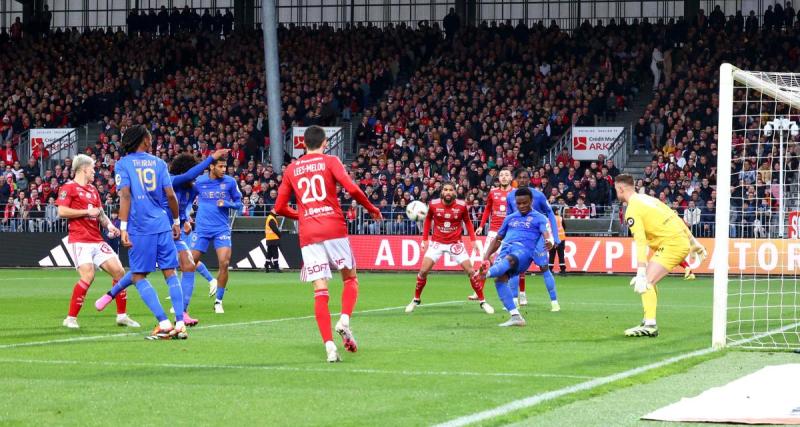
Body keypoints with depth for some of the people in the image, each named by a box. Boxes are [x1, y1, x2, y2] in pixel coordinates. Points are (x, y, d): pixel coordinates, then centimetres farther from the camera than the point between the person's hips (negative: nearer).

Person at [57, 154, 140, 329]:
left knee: (119, 271, 1)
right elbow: (62, 211, -14)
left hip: (97, 240, 8)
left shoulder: (93, 190, 21)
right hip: (79, 240, -8)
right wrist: (87, 211, -12)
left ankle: (122, 315, 12)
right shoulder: (68, 188, -3)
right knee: (88, 276, -21)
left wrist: (110, 226, 4)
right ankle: (71, 318, -10)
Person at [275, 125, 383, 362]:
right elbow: (351, 189, -11)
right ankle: (344, 320, -12)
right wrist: (372, 209, 5)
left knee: (320, 292, -1)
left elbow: (280, 208, 15)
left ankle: (329, 345, -11)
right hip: (334, 229, -2)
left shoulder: (291, 169, 14)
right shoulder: (330, 162, 3)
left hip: (308, 235, 2)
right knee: (350, 278, 15)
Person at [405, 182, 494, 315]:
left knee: (471, 272, -5)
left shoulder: (461, 205, -11)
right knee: (423, 271, -8)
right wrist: (424, 239, 5)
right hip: (437, 242, 0)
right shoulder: (433, 205, -11)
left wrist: (473, 239, -1)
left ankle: (483, 301, 10)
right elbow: (428, 220, 7)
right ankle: (416, 300, 13)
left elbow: (467, 222, 5)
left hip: (455, 243, 0)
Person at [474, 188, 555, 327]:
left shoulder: (539, 218, 13)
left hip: (524, 251, -4)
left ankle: (485, 274, -66)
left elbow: (547, 235, -6)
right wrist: (486, 257, 21)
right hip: (506, 249, 4)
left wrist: (549, 242, -31)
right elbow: (498, 240, 35)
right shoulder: (510, 218, 28)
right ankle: (515, 317, -29)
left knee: (510, 259, -39)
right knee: (499, 278, -24)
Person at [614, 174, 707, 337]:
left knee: (647, 282, -17)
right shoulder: (647, 198, 17)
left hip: (672, 244, -10)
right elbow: (677, 219, 21)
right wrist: (694, 242, 29)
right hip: (682, 242, 10)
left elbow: (641, 243, -21)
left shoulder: (632, 211, -11)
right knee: (648, 281, 18)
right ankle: (649, 321, 20)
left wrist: (641, 274, -26)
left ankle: (650, 325, -24)